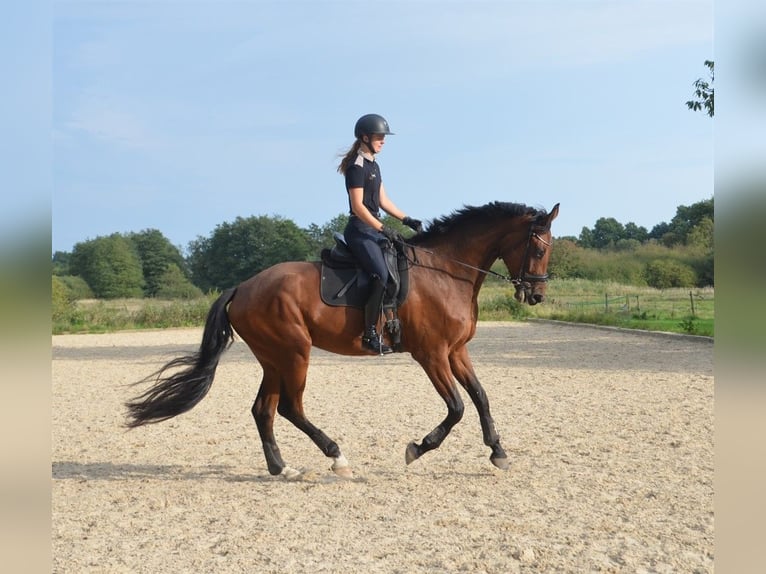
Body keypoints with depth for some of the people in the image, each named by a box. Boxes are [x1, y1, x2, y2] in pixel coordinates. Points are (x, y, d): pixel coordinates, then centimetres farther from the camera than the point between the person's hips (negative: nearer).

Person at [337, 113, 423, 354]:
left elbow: (383, 200, 19)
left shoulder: (374, 165, 17)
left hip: (374, 229, 10)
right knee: (381, 274, -24)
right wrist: (383, 229, -22)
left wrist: (407, 220, 10)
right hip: (360, 230, -10)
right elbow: (357, 206, -19)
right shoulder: (356, 167, -12)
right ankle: (370, 334, -22)